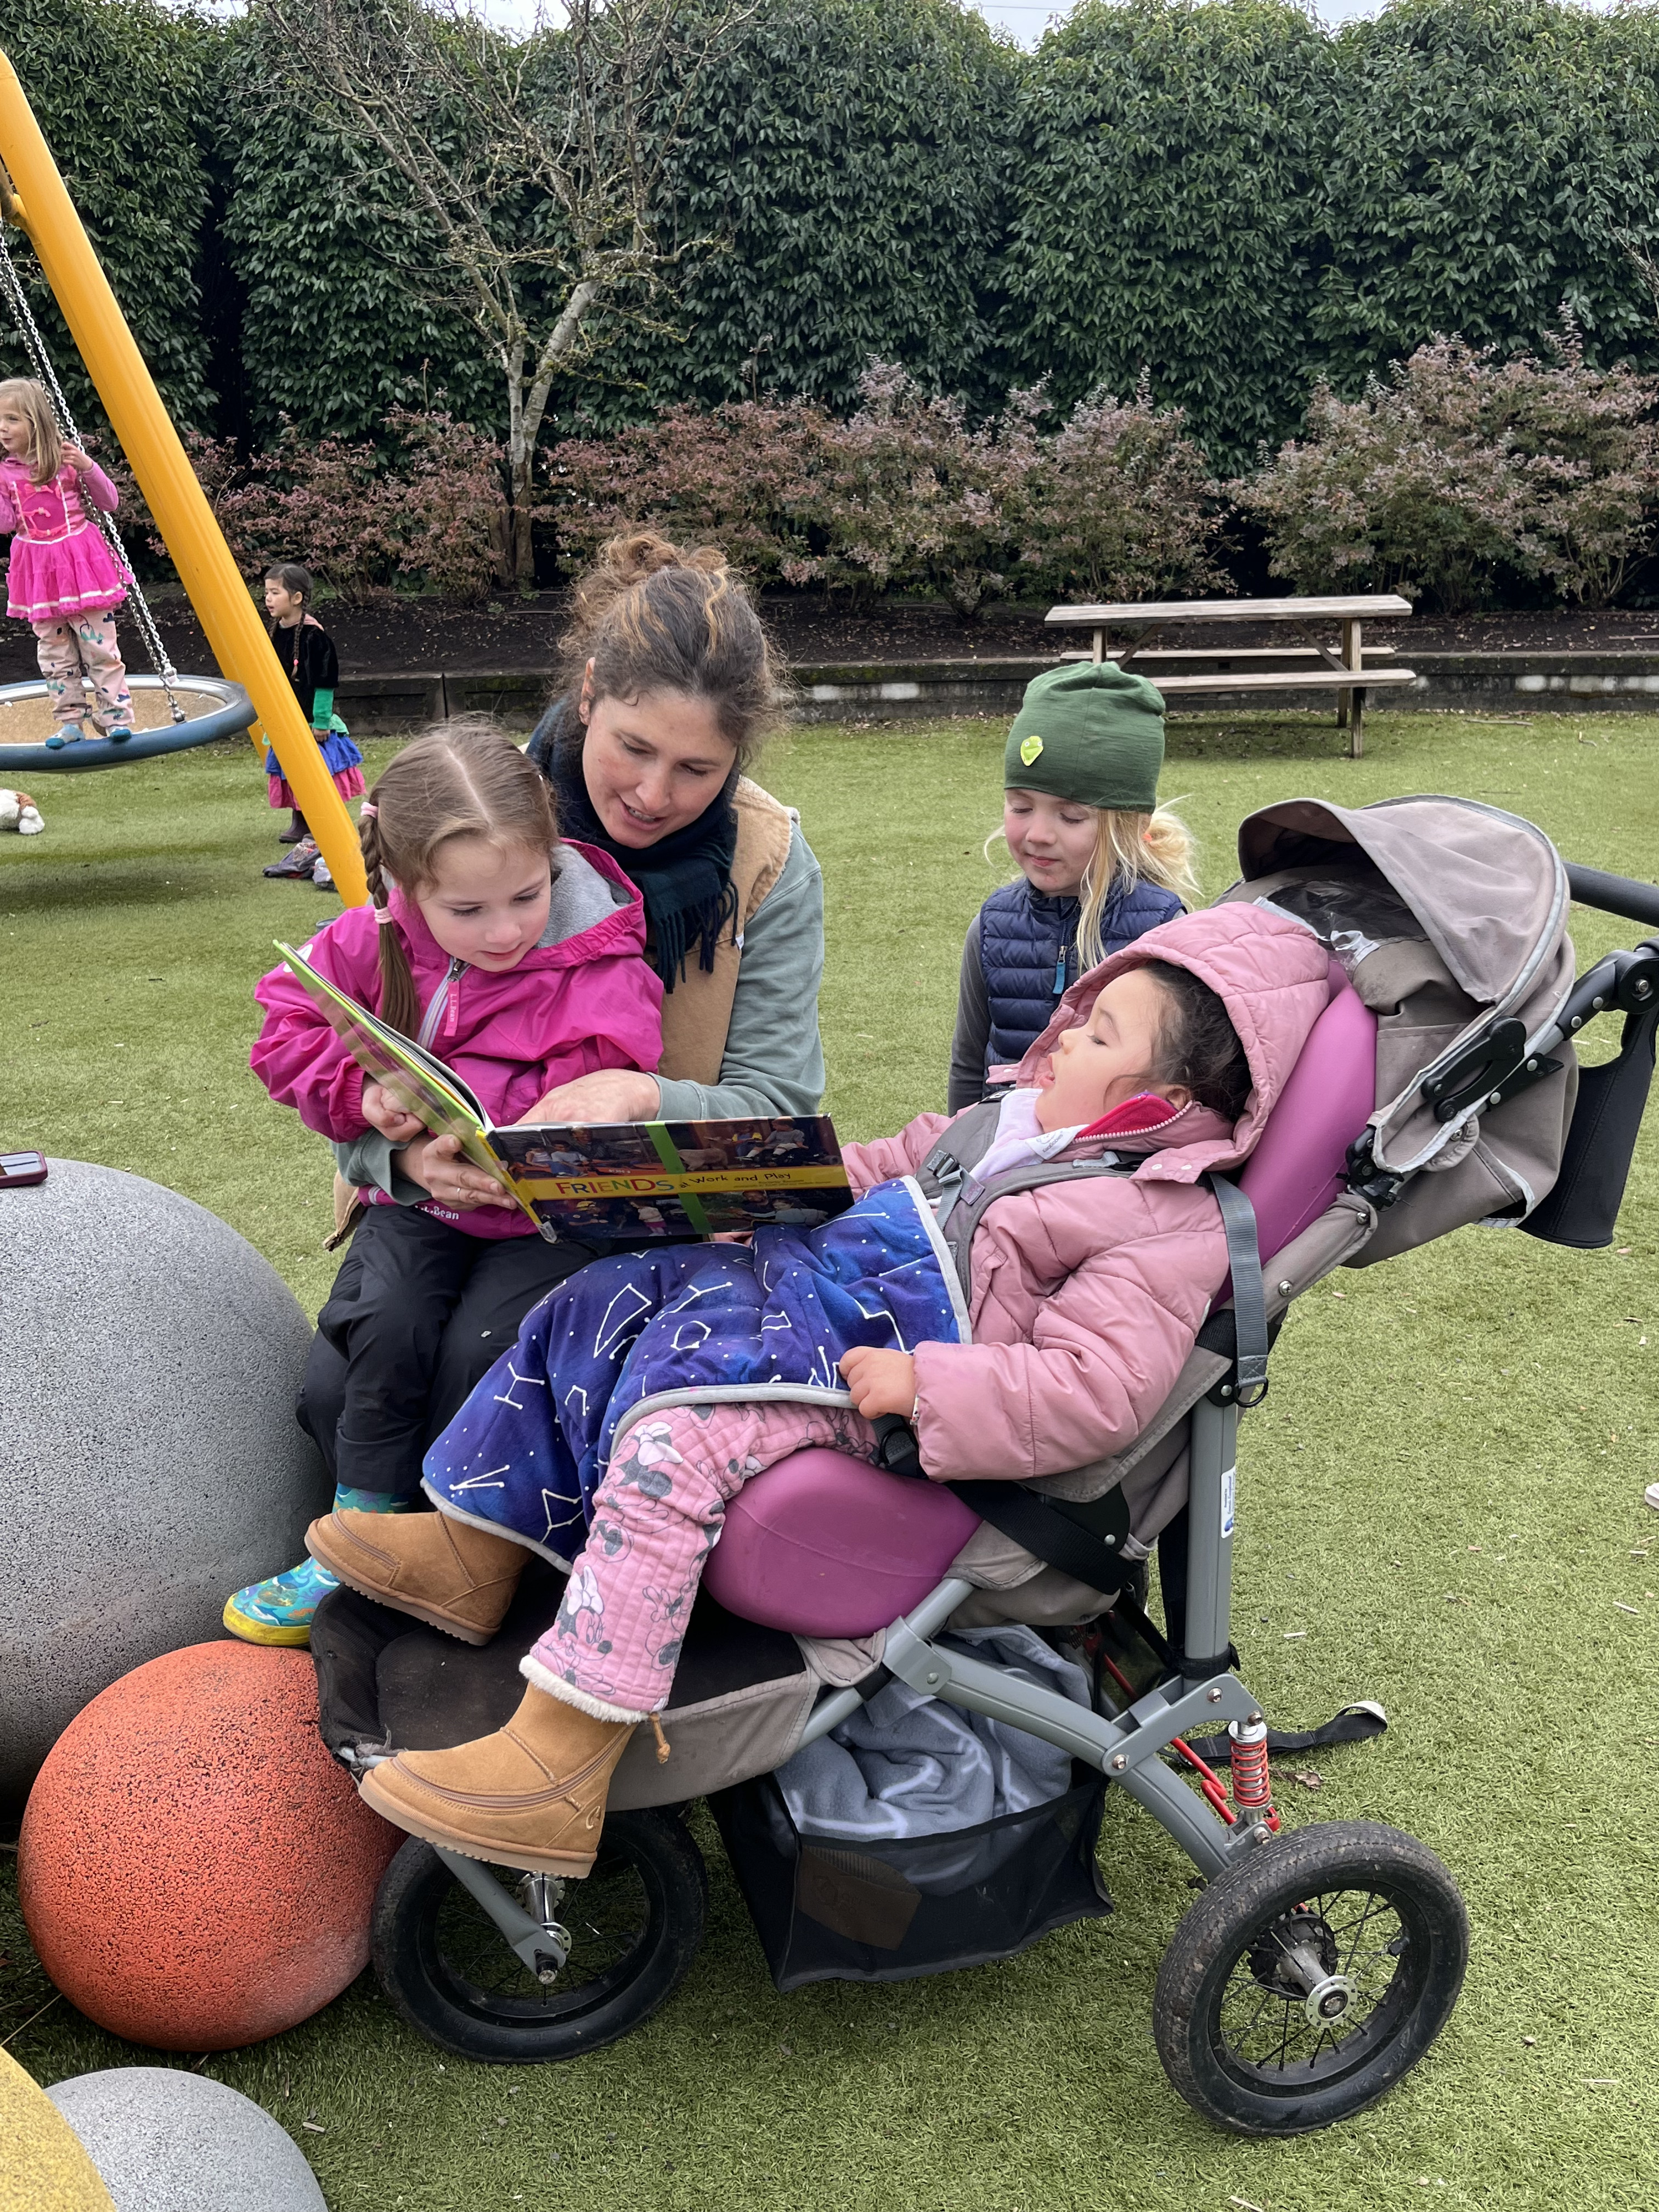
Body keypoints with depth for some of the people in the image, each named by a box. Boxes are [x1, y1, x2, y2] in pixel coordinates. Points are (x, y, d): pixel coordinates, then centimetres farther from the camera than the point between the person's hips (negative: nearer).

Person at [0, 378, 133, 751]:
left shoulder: (67, 459, -5)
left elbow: (109, 504, -2)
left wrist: (88, 468, -17)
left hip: (80, 561, -3)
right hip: (37, 569, 3)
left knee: (100, 645, -3)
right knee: (54, 653, 7)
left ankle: (116, 716, 4)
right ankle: (69, 722, 14)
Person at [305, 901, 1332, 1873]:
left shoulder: (1167, 1229, -13)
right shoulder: (1025, 1119, 15)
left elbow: (1096, 1393, -22)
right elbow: (888, 1167, 27)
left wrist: (921, 1385, -26)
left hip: (878, 1364, -10)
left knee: (675, 1431, -30)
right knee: (600, 1300, 6)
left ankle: (562, 1764, -24)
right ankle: (476, 1547, 18)